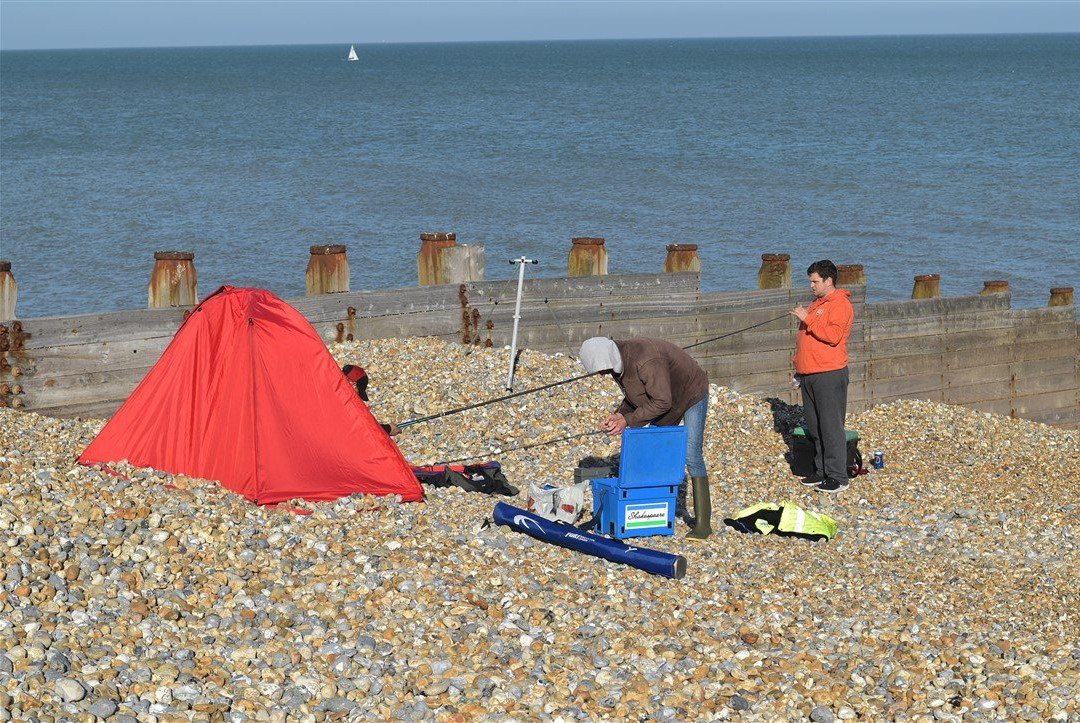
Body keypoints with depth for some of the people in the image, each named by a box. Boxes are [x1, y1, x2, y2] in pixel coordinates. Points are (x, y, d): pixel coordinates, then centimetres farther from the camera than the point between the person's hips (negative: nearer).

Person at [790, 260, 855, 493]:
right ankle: (821, 471, 18)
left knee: (831, 426, -7)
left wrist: (808, 319, -20)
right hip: (809, 374, 9)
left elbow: (833, 336, -23)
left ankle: (838, 477, -4)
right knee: (814, 426, 11)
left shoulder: (840, 304, -10)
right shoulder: (817, 303, 20)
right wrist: (799, 365, 21)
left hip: (829, 375, -9)